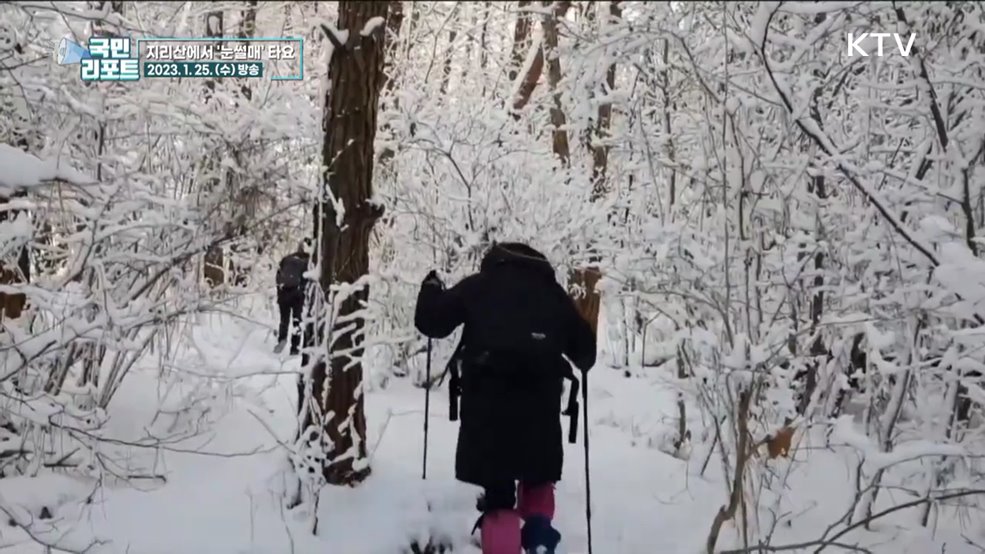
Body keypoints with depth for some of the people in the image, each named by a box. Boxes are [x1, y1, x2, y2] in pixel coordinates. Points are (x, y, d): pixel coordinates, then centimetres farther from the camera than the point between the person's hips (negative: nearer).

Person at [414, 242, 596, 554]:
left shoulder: (478, 285, 15)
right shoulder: (551, 291, 20)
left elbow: (431, 322, 12)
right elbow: (584, 346, 18)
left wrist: (431, 289, 32)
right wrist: (580, 363, 42)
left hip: (488, 396, -2)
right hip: (539, 397, 2)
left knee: (497, 493, 5)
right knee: (538, 476, 27)